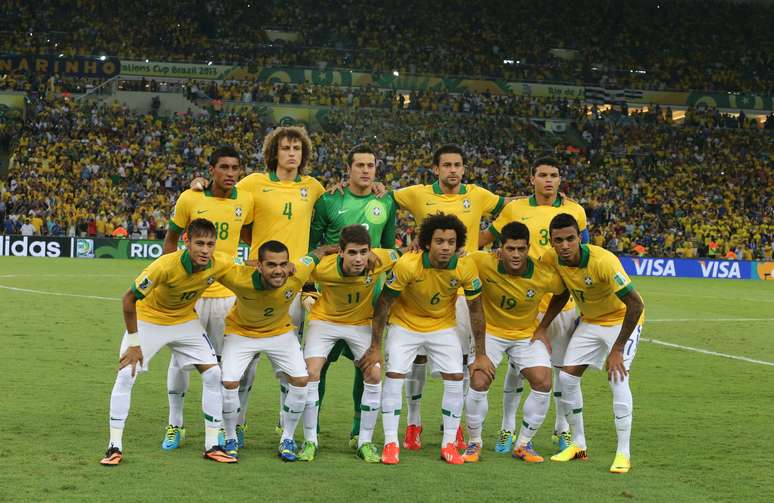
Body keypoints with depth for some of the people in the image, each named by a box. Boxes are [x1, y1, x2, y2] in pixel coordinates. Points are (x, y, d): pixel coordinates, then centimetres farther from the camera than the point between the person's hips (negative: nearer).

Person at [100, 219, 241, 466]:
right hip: (148, 319, -3)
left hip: (185, 321, 4)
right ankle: (114, 447, 0)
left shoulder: (222, 263, -24)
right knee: (125, 376, -13)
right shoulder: (165, 265, -36)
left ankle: (212, 446, 6)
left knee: (213, 374, -6)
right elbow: (129, 299, -24)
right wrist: (133, 343, -20)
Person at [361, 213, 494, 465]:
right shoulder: (407, 264, -30)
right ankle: (390, 443, -3)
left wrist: (481, 355, -5)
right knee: (394, 375, -14)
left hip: (443, 325, 2)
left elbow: (475, 309, -8)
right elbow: (383, 304, -18)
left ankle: (449, 444, 5)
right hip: (404, 323, -2)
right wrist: (375, 348, -15)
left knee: (455, 377, -8)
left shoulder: (466, 267, -22)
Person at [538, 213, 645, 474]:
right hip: (589, 321, 6)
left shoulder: (603, 261, -35)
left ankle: (623, 454, -13)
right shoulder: (551, 259, -16)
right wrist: (543, 328, -5)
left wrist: (617, 350, -31)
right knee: (567, 377, -1)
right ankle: (578, 445, 15)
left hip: (623, 319, -6)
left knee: (618, 379, -22)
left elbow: (635, 305, -33)